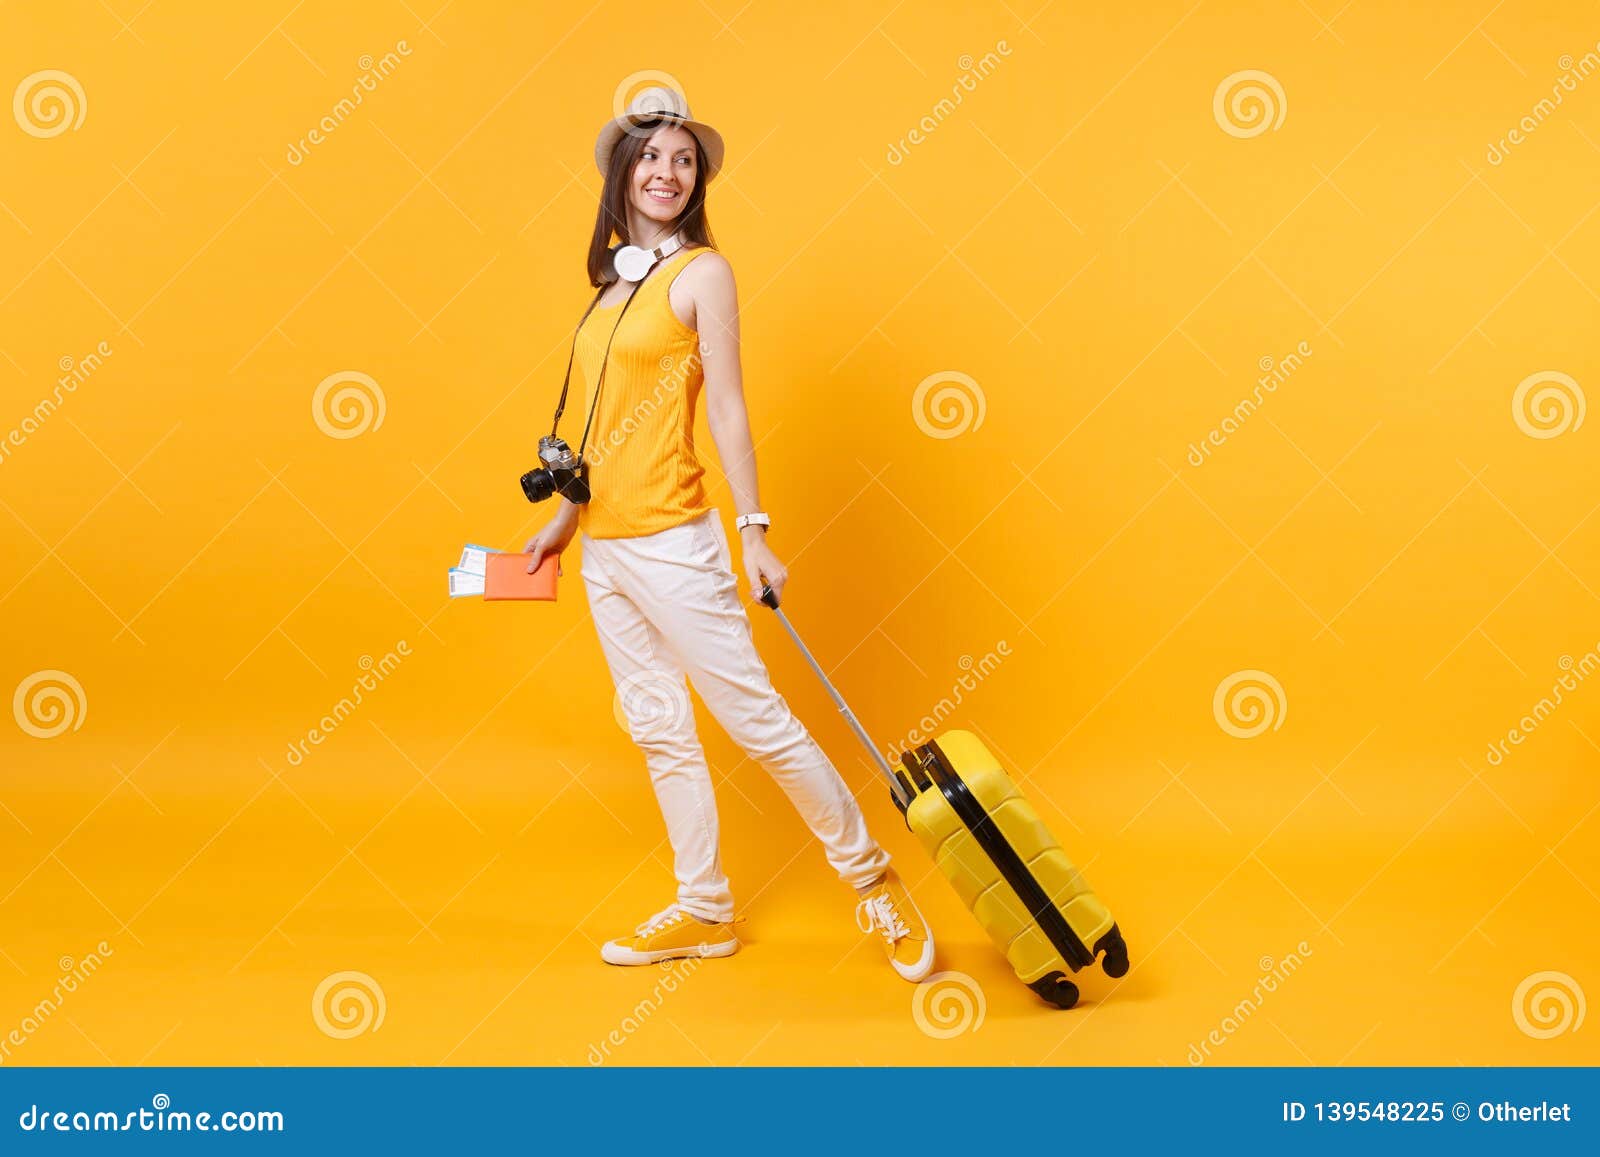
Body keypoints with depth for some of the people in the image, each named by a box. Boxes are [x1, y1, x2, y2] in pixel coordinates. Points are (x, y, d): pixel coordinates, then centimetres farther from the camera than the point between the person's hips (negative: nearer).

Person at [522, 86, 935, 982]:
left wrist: (755, 531, -15)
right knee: (659, 731, 11)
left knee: (755, 716, -4)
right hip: (604, 547, 7)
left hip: (670, 540, -7)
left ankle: (873, 880, 10)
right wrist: (566, 516, 21)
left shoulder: (702, 272, -6)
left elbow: (726, 407, -11)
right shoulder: (616, 279, 13)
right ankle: (705, 911, 22)